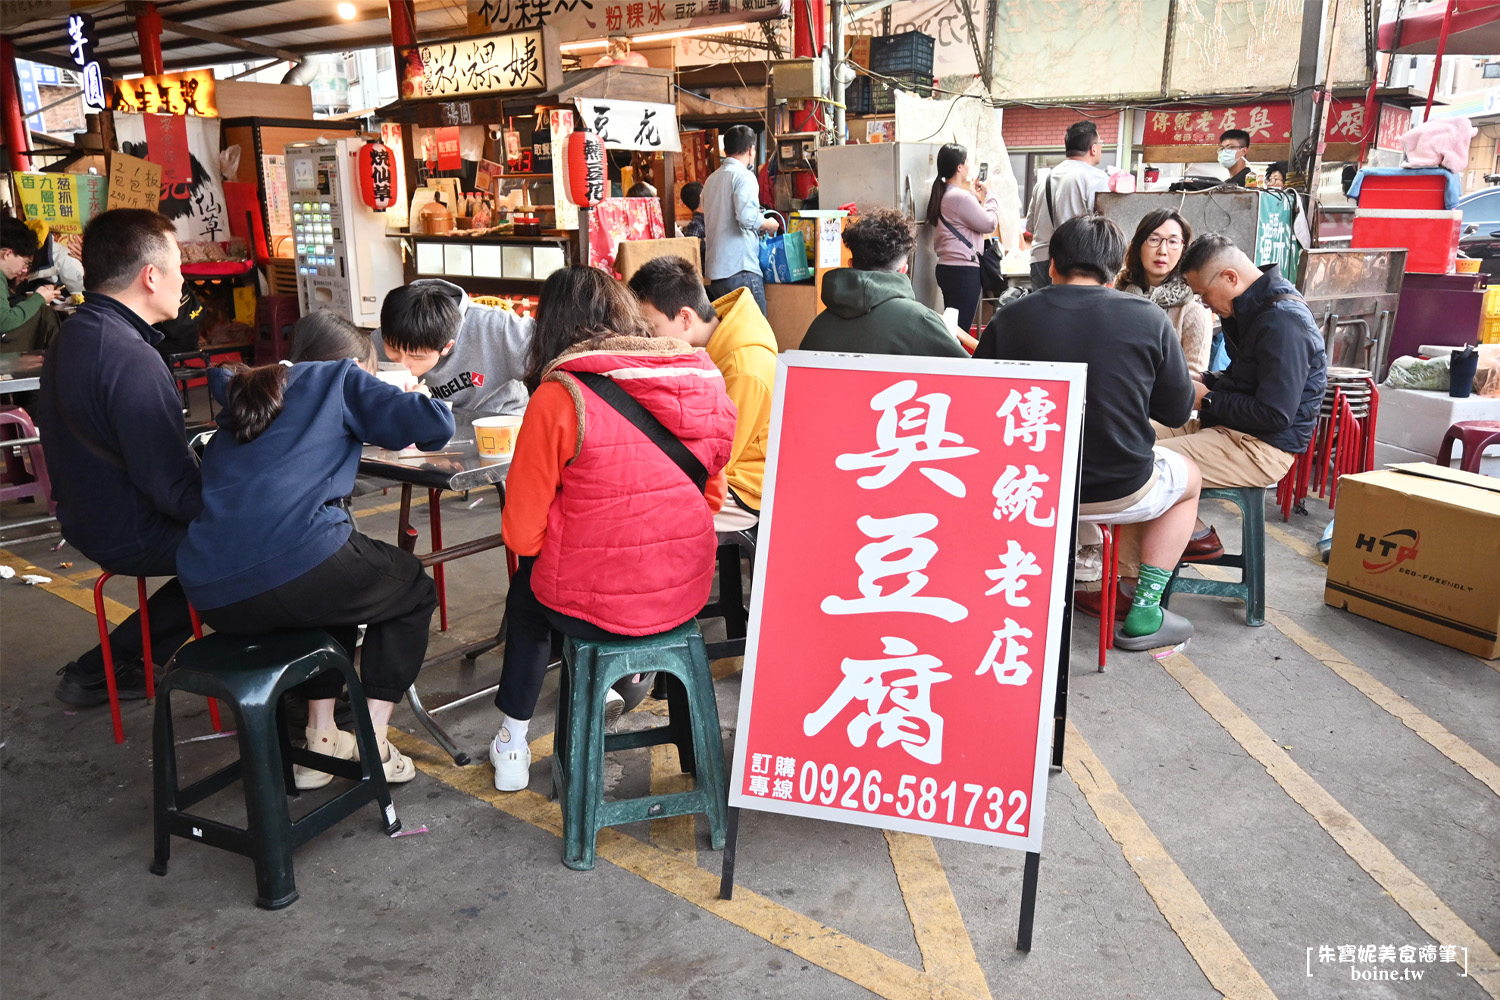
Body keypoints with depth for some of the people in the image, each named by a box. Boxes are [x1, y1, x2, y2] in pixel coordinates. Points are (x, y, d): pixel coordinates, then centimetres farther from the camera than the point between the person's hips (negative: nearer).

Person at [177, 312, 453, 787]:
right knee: (414, 589, 22)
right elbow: (434, 424, -2)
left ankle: (320, 739, 28)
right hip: (296, 567, -7)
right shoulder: (341, 378, 10)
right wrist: (410, 405, 23)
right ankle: (372, 744, 14)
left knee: (340, 585, 36)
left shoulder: (250, 391, 27)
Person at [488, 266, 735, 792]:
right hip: (688, 595, 4)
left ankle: (512, 742, 40)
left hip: (594, 607, -4)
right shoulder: (702, 380, -2)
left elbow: (522, 535, -10)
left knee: (526, 589, 30)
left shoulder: (557, 397, -16)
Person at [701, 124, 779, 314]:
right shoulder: (744, 176, -7)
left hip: (715, 271, 8)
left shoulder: (712, 179, 18)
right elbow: (747, 217, -20)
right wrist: (769, 225, 0)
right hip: (740, 269, -8)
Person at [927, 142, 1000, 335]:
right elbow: (989, 223, -11)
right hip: (964, 270, -10)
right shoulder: (961, 197, -17)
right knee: (961, 328, -6)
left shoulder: (940, 195, 13)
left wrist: (977, 198, 16)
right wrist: (988, 196, 2)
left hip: (947, 267, 10)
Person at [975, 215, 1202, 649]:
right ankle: (1143, 616, 25)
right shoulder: (1149, 319, -9)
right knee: (1188, 474, 30)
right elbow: (1177, 411, 1)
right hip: (1119, 494, -2)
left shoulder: (1009, 319, -7)